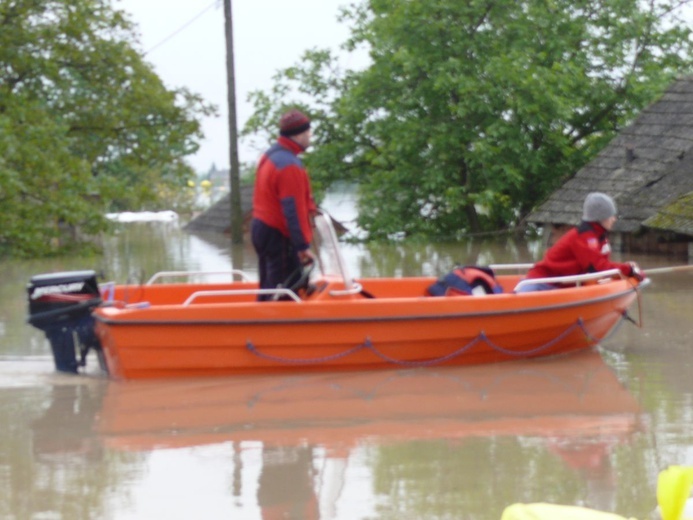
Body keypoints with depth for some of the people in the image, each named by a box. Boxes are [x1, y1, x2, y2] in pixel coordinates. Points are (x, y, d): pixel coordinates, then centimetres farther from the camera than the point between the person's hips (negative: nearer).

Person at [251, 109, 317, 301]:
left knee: (268, 288, 16)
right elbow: (294, 210, -22)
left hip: (260, 228, 10)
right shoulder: (290, 165, -21)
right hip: (279, 236, -10)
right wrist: (303, 246, -19)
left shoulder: (269, 155, 10)